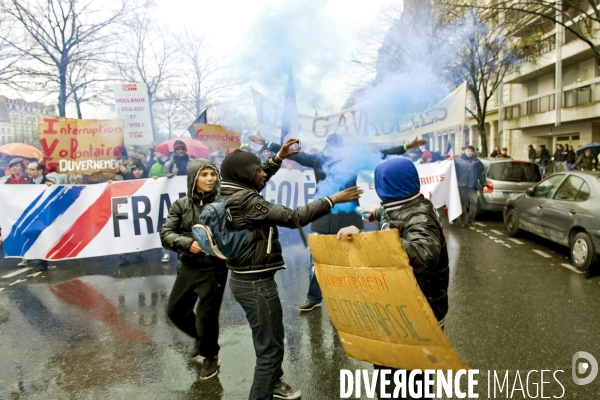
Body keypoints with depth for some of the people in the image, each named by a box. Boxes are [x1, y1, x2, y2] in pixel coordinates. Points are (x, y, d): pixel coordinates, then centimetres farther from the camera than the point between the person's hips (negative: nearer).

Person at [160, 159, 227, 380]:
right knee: (175, 311, 19)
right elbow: (165, 234, -7)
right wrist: (188, 243, -23)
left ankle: (210, 356, 34)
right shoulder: (181, 205, -1)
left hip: (213, 269, -5)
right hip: (187, 268, 5)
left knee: (206, 316, 5)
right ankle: (200, 338, 48)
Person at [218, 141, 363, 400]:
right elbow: (293, 217, -26)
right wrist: (333, 200, -19)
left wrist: (278, 158, 21)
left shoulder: (229, 195, 3)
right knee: (270, 347, 3)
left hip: (244, 279, 11)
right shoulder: (246, 202, -25)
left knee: (272, 338, 28)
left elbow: (256, 181, 24)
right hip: (256, 284, -11)